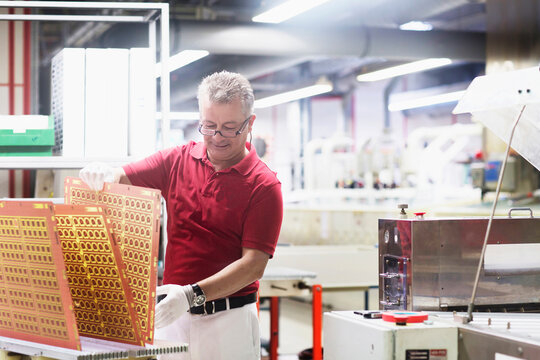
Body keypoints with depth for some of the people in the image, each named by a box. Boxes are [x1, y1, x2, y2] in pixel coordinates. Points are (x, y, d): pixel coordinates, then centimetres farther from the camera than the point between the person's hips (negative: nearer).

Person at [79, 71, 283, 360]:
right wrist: (105, 174, -17)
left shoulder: (263, 186, -6)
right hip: (173, 314, 3)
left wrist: (193, 294, -26)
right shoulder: (178, 160, 7)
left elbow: (254, 264, -14)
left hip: (229, 321, -3)